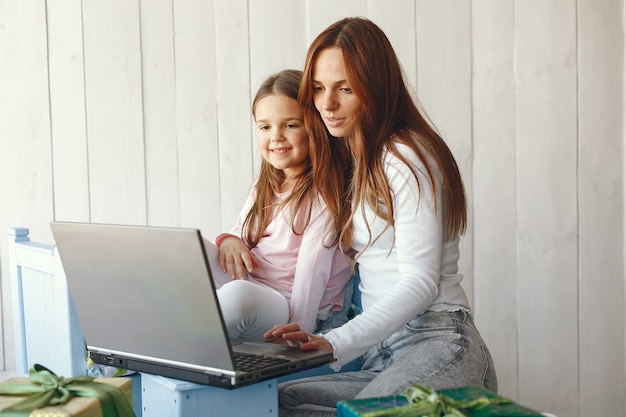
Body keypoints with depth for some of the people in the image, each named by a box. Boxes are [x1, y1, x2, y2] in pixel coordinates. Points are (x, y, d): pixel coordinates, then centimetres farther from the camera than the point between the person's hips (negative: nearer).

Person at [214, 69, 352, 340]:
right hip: (250, 290, 8)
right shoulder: (264, 187, 18)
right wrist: (228, 240, -4)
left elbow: (312, 272, -16)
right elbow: (242, 234, 22)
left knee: (239, 294, -38)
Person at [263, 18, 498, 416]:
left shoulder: (406, 157, -8)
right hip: (382, 351, 7)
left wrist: (336, 343, -27)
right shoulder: (357, 160, 21)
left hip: (435, 344, -7)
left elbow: (420, 282, -16)